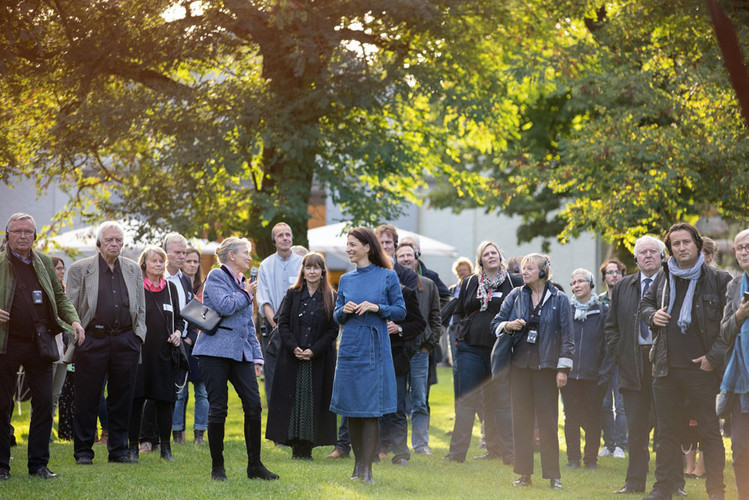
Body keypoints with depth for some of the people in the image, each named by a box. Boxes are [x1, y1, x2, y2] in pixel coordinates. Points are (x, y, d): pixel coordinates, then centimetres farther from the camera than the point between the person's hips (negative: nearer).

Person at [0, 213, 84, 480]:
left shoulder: (44, 262, 12)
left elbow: (60, 297, 18)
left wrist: (74, 320, 2)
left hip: (39, 343, 4)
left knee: (44, 403, 1)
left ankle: (38, 463, 10)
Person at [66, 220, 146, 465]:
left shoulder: (133, 270, 13)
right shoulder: (80, 269, 4)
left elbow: (141, 309, 16)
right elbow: (71, 308, 3)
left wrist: (138, 336, 5)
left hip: (125, 341, 3)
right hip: (92, 340, -3)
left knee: (122, 397, 6)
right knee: (87, 398, 0)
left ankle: (118, 449, 15)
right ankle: (83, 450, 9)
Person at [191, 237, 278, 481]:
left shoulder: (243, 283, 20)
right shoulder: (216, 277, -2)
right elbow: (224, 306, -19)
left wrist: (257, 357, 19)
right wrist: (246, 294, -3)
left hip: (241, 352, 7)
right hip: (215, 350, -7)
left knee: (254, 405, -3)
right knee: (218, 408, -4)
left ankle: (255, 465, 4)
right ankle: (217, 467, 6)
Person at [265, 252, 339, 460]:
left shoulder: (331, 297, 3)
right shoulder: (293, 294, 7)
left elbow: (333, 330, -1)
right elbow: (283, 324, 4)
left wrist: (314, 351, -12)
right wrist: (294, 348, -11)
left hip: (319, 359, -1)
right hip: (292, 357, 1)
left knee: (314, 400, -2)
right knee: (292, 398, -2)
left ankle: (307, 447, 2)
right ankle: (296, 445, 2)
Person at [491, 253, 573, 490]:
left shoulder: (559, 299, 1)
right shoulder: (516, 296, 9)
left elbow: (566, 336, 1)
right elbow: (496, 324, 13)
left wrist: (563, 368, -5)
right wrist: (509, 325, -9)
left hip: (546, 366, -3)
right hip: (520, 364, 3)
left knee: (547, 420, -3)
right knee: (521, 419, 3)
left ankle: (553, 475, 3)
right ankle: (524, 473, 9)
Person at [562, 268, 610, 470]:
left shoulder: (603, 311, 2)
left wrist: (604, 373, -7)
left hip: (593, 375, -2)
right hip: (569, 373, 2)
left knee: (592, 418, 2)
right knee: (571, 417, 4)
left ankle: (591, 459, 12)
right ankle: (573, 458, 12)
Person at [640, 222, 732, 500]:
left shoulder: (719, 280, -2)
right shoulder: (663, 280, 11)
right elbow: (645, 303, 28)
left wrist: (715, 357, -11)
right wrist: (652, 316, 4)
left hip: (702, 368, -4)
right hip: (666, 369, 4)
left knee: (709, 432, -1)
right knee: (667, 431, 10)